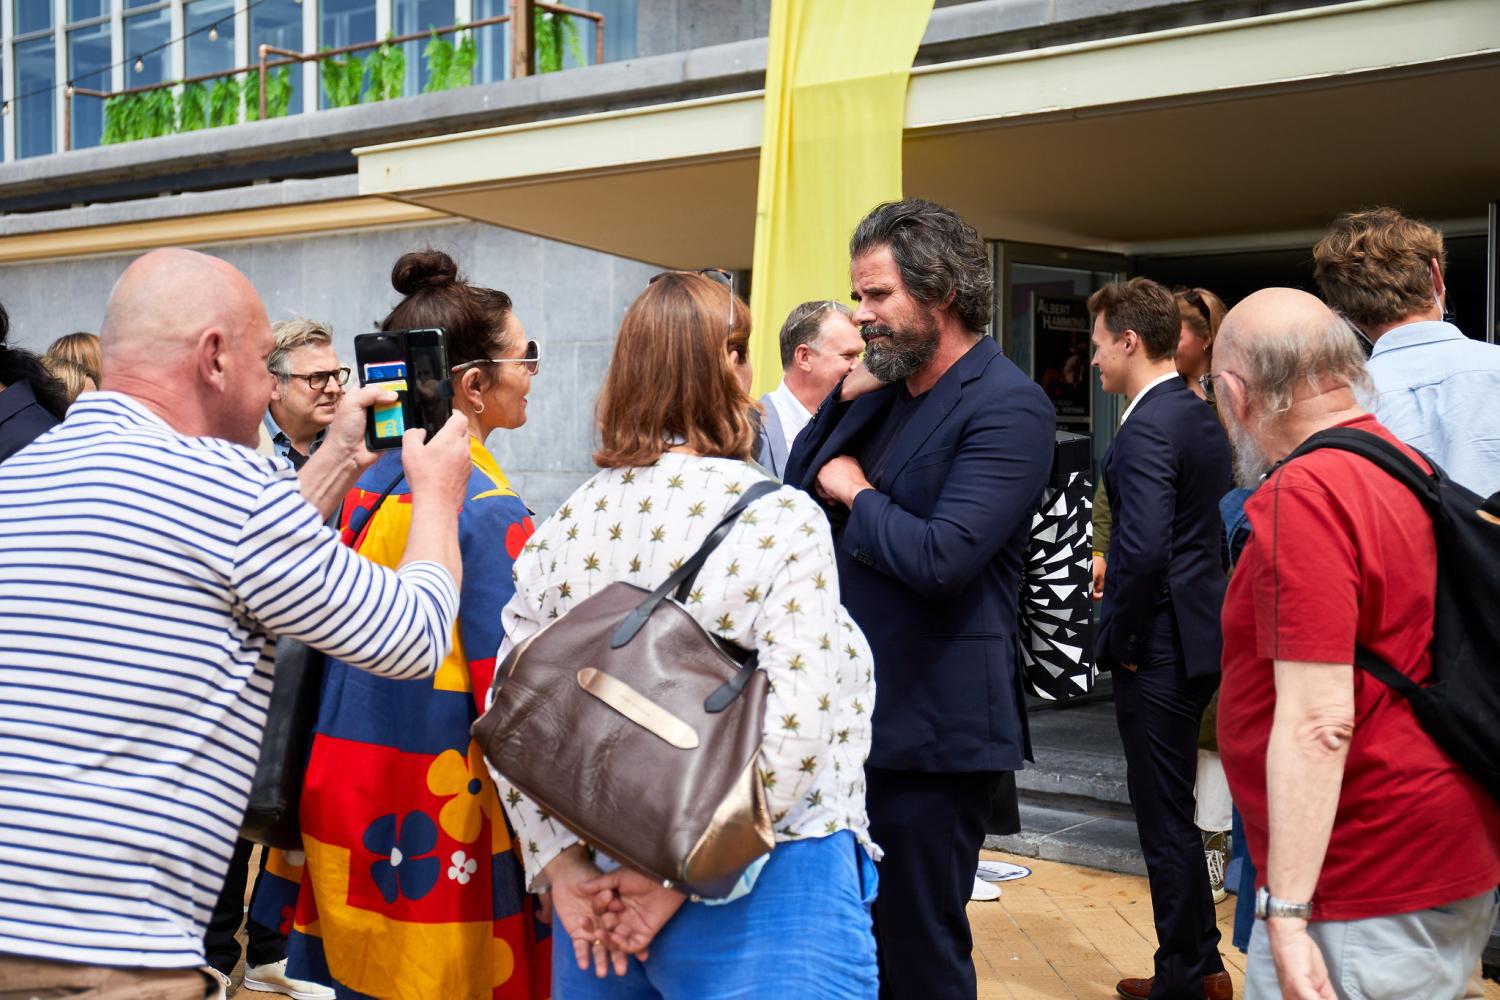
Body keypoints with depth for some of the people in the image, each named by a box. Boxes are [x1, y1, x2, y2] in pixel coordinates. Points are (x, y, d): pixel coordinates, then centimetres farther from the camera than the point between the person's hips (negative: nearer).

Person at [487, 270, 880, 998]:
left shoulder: (568, 523, 1)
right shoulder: (780, 521, -12)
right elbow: (797, 733, -19)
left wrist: (560, 865, 0)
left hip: (603, 878, 5)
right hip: (760, 883, -5)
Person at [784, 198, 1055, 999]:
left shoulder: (1007, 407, -16)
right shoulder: (889, 390, 11)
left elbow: (940, 557, -26)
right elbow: (796, 490, 13)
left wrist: (855, 492, -10)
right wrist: (845, 399, 1)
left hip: (931, 728, -8)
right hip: (856, 711, 8)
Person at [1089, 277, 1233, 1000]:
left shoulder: (1147, 426, -18)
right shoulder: (1202, 418, 12)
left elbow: (1144, 547, -27)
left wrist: (1121, 637, -14)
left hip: (1158, 648, -10)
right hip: (1199, 635, 10)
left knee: (1164, 817, 1)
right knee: (1173, 810, 19)